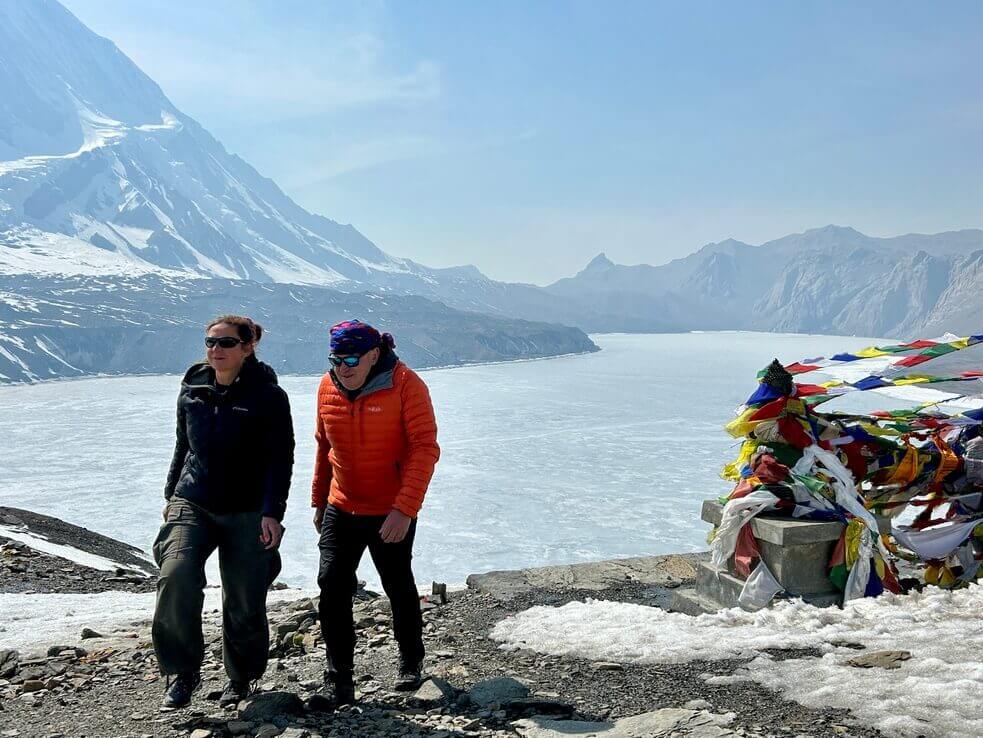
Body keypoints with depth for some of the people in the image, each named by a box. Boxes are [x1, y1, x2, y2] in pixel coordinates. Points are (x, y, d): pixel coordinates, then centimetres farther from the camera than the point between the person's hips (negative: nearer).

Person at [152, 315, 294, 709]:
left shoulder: (268, 396, -7)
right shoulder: (193, 389, 7)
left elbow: (280, 458, -9)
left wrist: (272, 511, -17)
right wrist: (171, 495, 19)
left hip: (247, 513, -3)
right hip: (192, 503, 3)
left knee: (244, 600, 2)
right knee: (176, 576, -20)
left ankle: (241, 676, 27)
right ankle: (183, 672, -5)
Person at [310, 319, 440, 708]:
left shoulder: (405, 385, -17)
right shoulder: (328, 388, -1)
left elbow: (425, 449, -21)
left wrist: (405, 509, -28)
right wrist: (318, 500, 16)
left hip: (392, 513, -4)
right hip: (340, 509, 4)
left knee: (399, 588, 12)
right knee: (332, 587, -4)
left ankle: (411, 661, 36)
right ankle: (339, 682, 6)